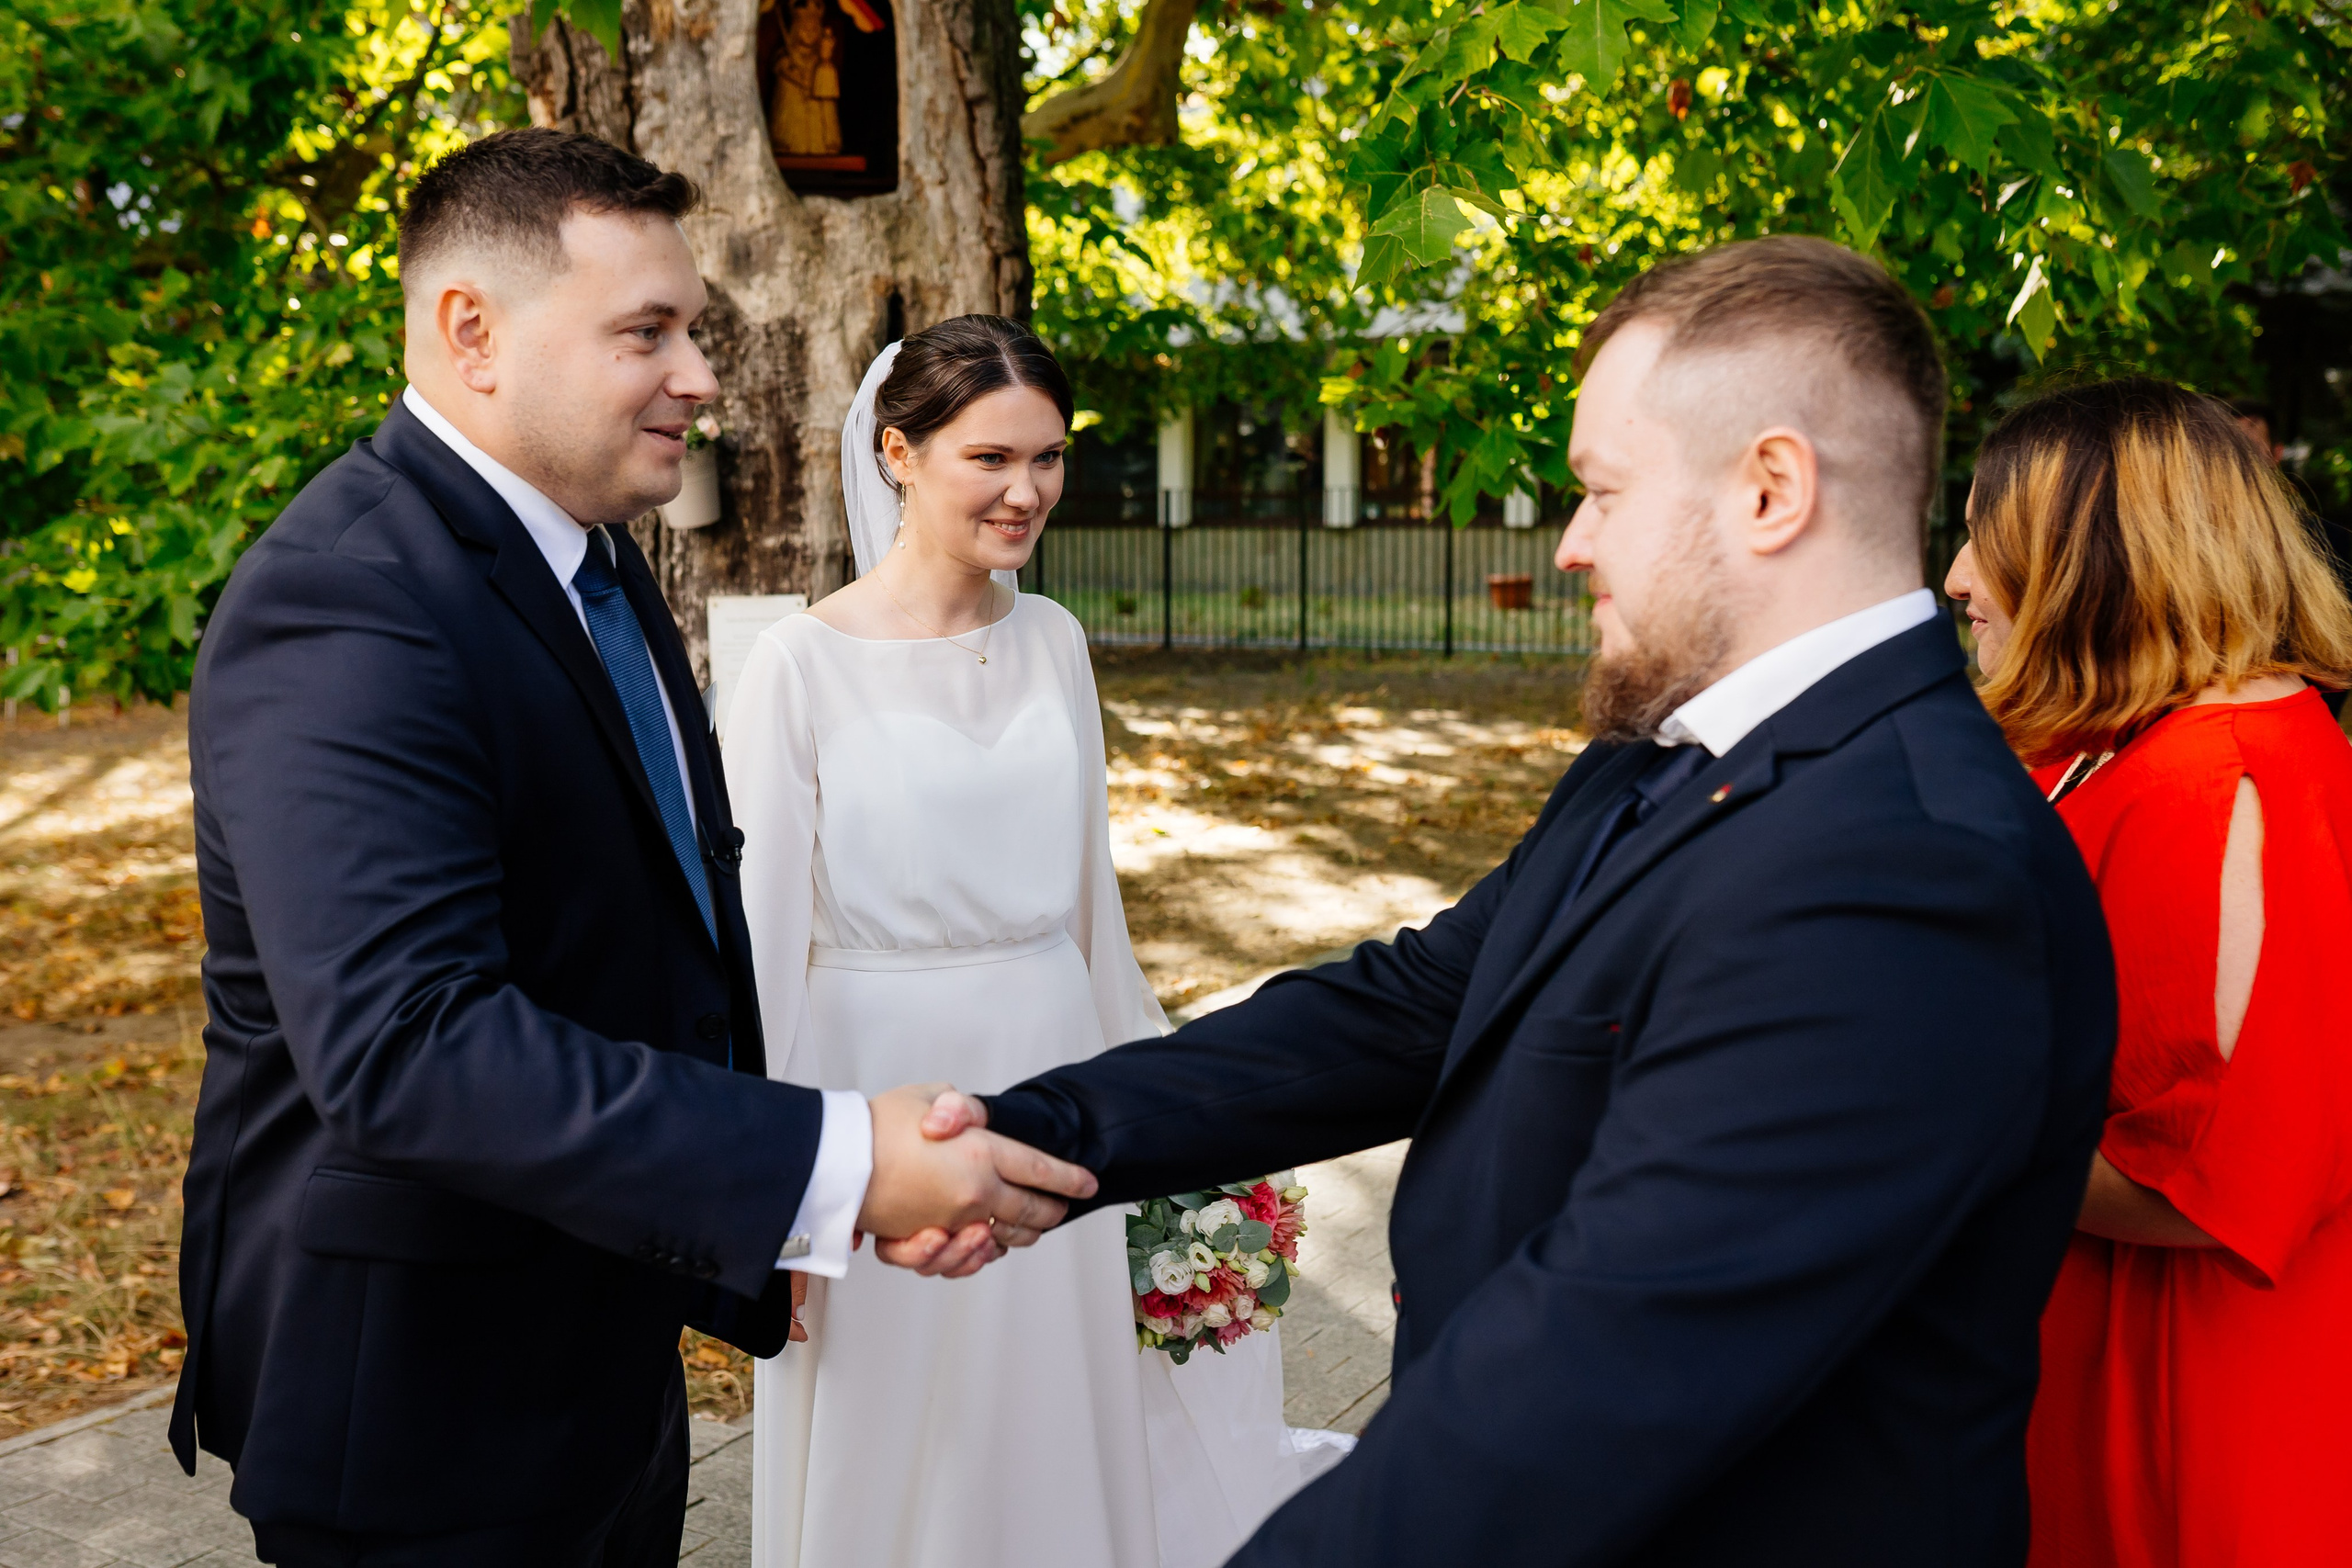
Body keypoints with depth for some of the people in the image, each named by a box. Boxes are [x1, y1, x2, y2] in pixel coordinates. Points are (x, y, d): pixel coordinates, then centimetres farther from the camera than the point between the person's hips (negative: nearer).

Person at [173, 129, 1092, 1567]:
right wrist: (831, 1171, -35)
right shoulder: (344, 608, -24)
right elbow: (407, 1044, -34)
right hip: (431, 1403, -9)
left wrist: (758, 1230, 11)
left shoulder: (593, 559, 8)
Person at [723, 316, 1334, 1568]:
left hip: (1052, 1076, 4)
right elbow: (765, 939, -9)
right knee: (893, 1461, 12)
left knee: (1058, 1443, 17)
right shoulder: (801, 666, -11)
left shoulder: (1054, 642, 4)